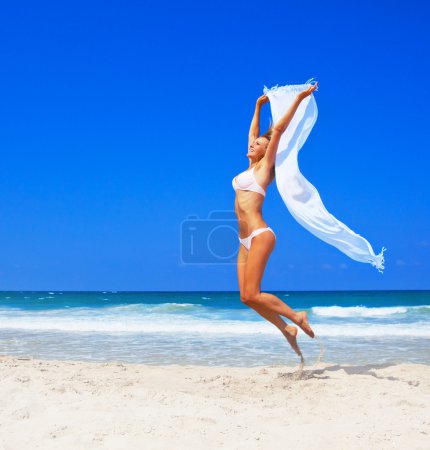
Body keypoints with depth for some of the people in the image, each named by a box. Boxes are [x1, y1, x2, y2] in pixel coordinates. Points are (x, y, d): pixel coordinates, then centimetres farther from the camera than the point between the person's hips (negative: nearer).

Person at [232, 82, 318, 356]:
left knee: (252, 295, -13)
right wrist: (258, 106, 37)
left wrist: (299, 100, -7)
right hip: (246, 240, 8)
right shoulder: (251, 166, 18)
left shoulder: (264, 167, 1)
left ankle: (296, 317, 2)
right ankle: (287, 330, 10)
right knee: (246, 297, 1)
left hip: (260, 236, -8)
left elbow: (278, 130, -6)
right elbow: (253, 132, 30)